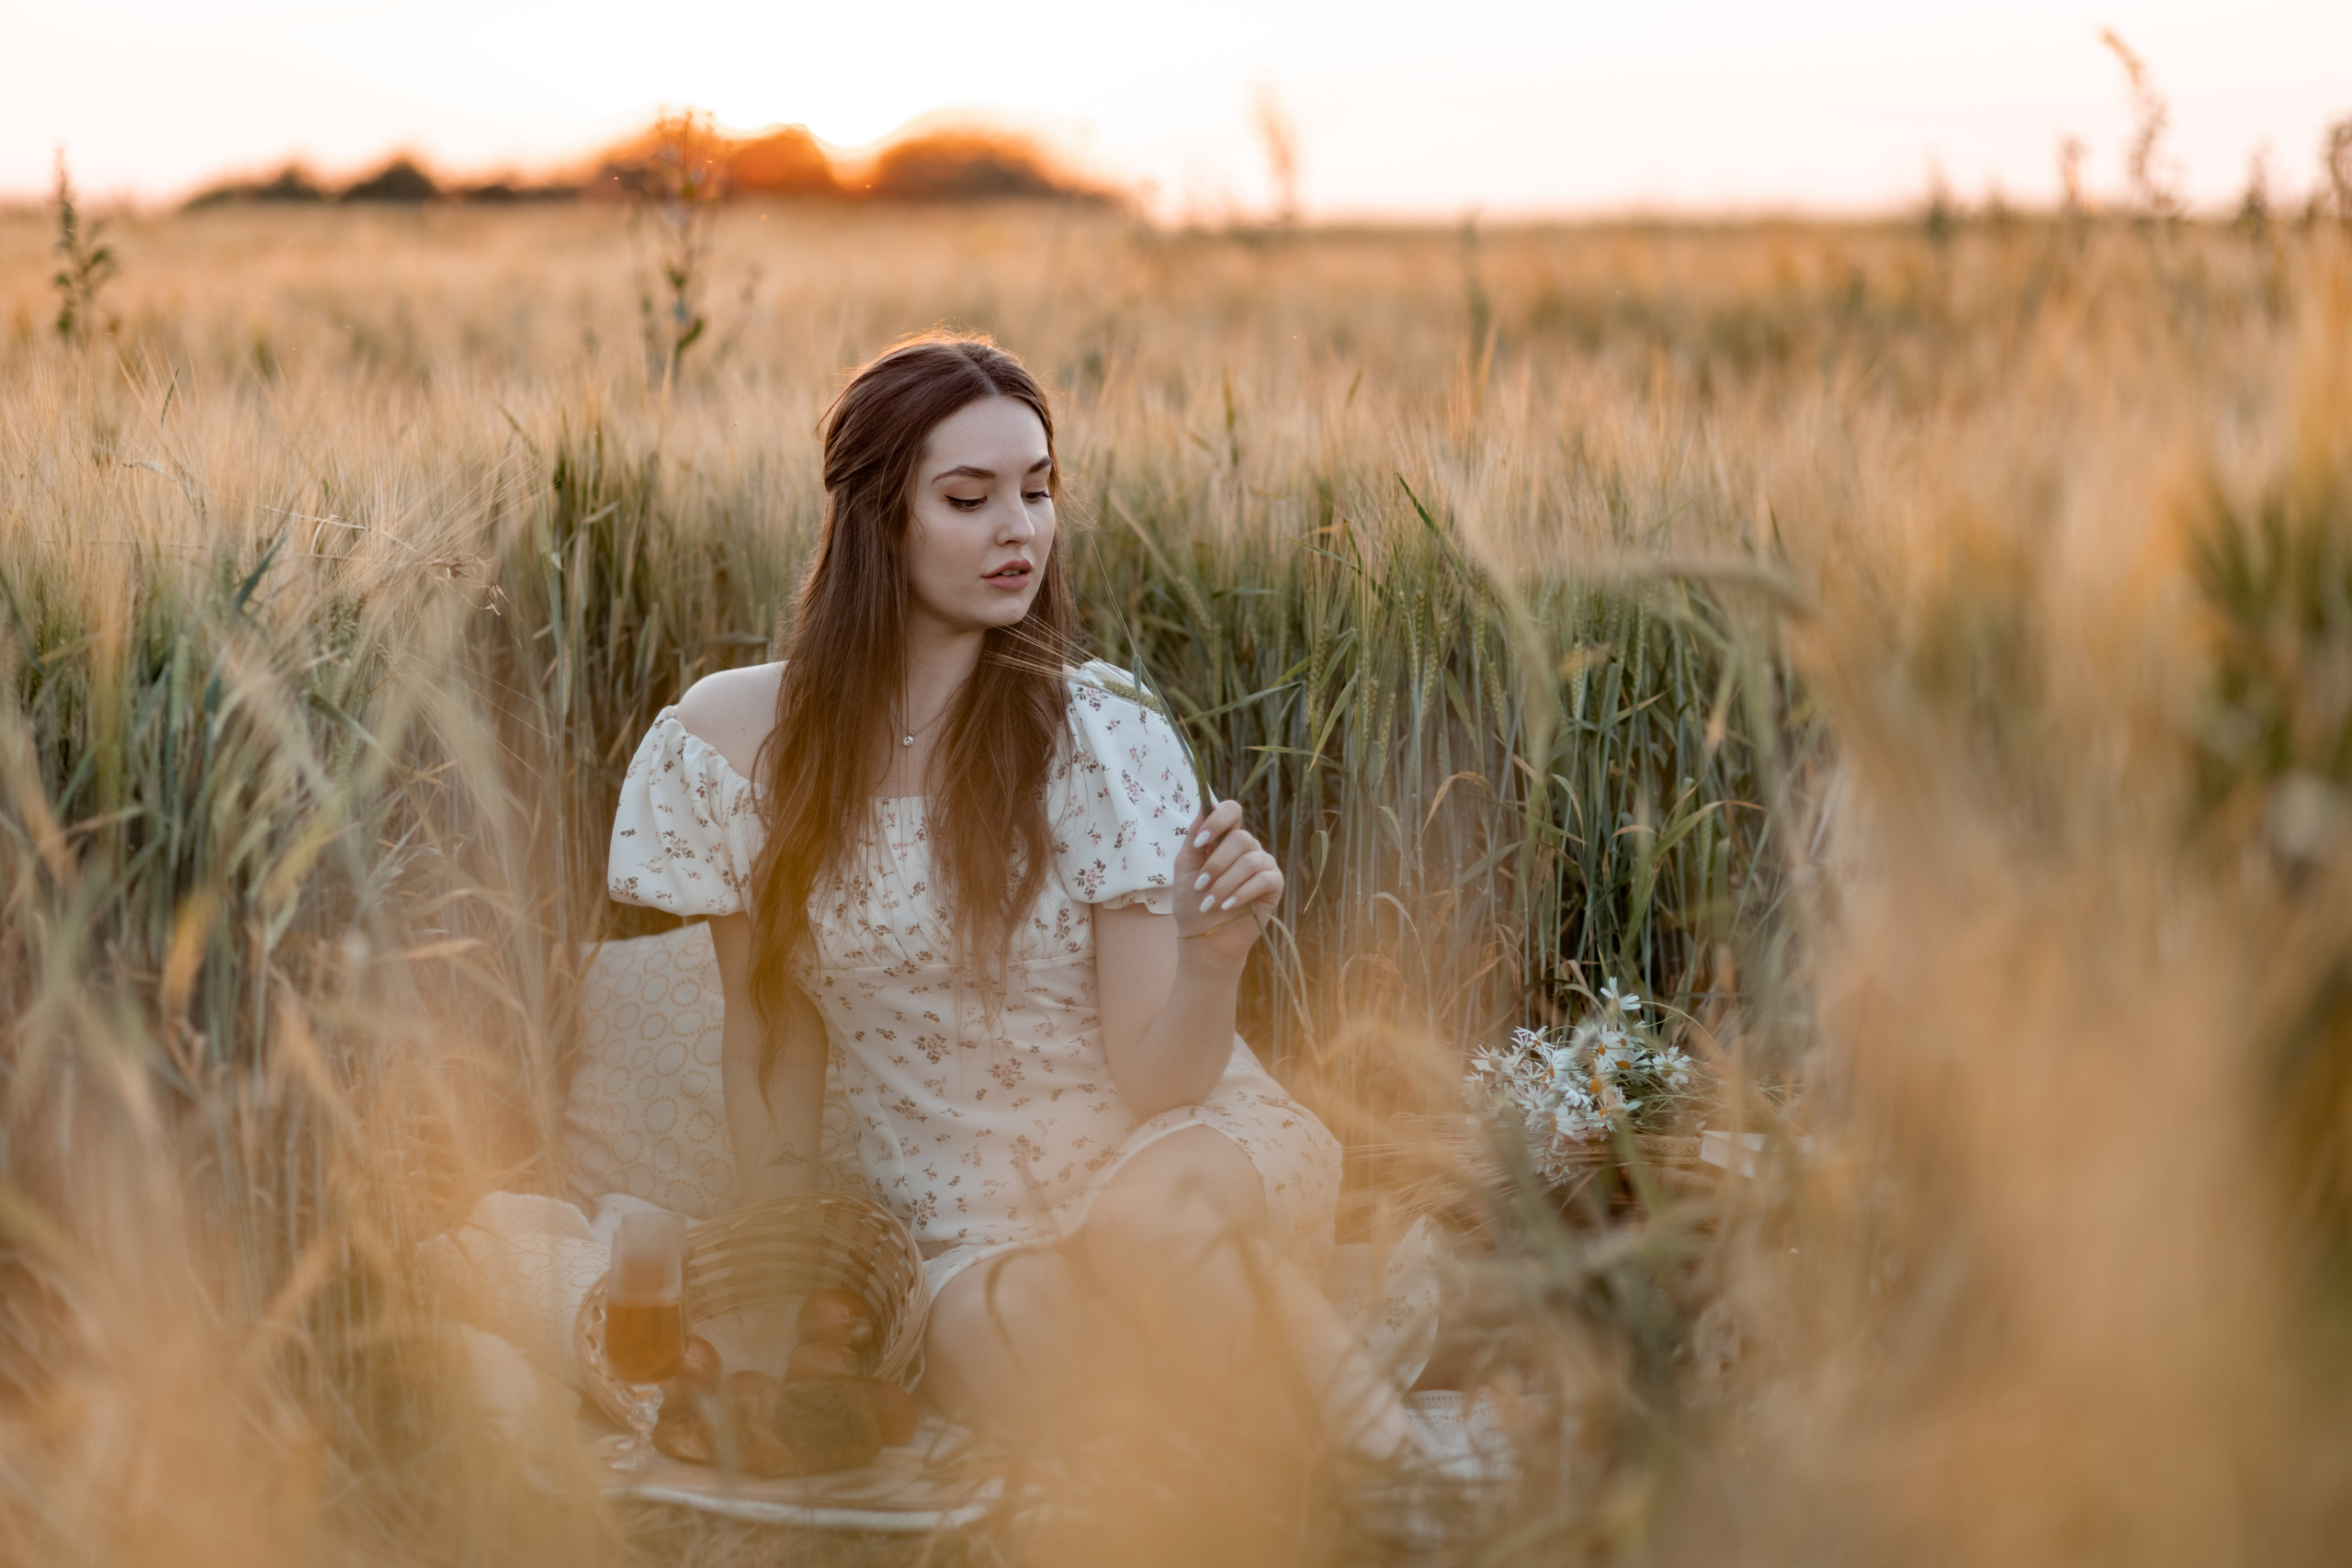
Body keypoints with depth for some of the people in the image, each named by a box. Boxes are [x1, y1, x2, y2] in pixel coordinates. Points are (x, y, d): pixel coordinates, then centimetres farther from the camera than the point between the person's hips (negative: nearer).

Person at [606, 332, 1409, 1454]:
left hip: (1176, 1155, -1)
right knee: (998, 1359, -33)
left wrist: (1213, 955, -32)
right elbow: (772, 1039, 7)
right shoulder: (730, 746, -5)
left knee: (1145, 1218, -36)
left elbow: (1156, 1082, -13)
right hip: (962, 1221, 1)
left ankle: (1308, 1340, -6)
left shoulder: (1099, 733, -10)